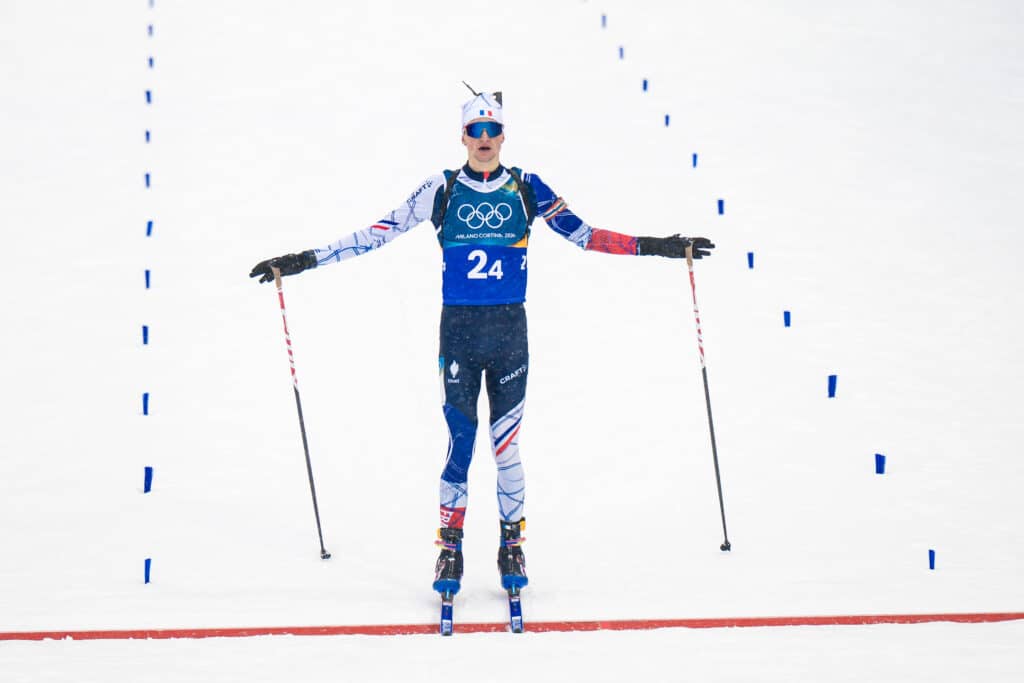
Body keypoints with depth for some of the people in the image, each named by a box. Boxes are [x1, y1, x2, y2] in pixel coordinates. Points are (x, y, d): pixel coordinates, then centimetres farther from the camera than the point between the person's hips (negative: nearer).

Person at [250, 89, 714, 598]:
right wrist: (304, 261, 0)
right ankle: (450, 548, 8)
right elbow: (378, 233, 4)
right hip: (458, 329, 0)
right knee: (459, 443, -3)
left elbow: (581, 234, 7)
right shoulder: (441, 190, 3)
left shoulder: (526, 189, 5)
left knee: (506, 445, 3)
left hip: (510, 329, 1)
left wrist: (655, 247, 1)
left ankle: (511, 545, 16)